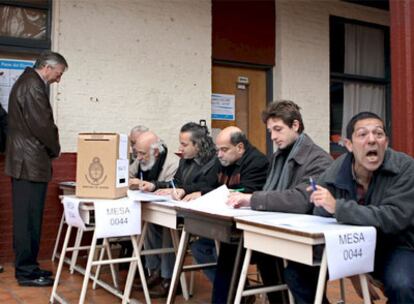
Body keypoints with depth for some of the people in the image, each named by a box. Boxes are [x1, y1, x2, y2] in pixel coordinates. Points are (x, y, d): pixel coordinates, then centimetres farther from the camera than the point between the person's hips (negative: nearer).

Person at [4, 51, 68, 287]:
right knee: (29, 219, -4)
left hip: (25, 161, 11)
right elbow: (42, 125, -19)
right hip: (30, 163, -11)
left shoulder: (27, 82, 18)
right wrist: (55, 150, -3)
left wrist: (50, 149, 13)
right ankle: (26, 272, 5)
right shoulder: (33, 87, -15)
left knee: (28, 218, 14)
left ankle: (27, 266, 23)